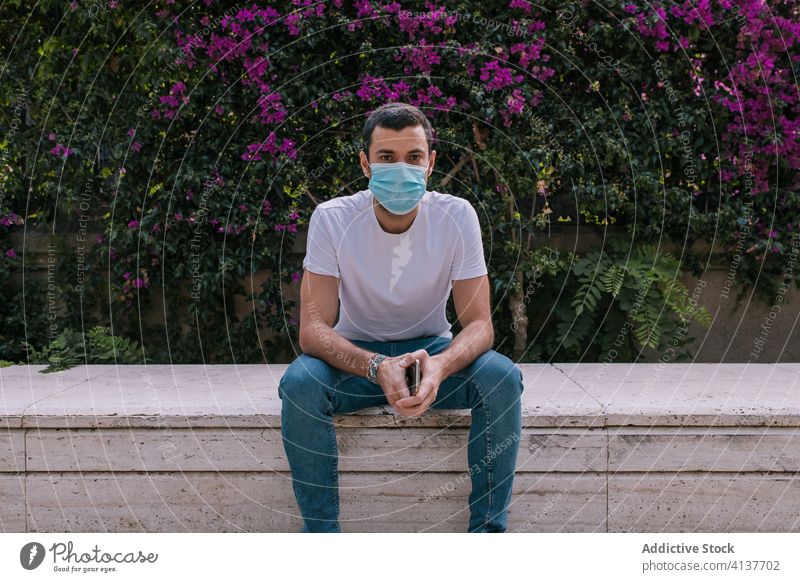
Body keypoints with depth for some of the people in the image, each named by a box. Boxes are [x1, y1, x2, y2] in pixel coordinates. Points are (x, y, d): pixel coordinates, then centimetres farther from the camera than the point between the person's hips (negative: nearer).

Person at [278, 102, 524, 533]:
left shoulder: (456, 217, -15)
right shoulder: (332, 218, -17)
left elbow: (479, 324, -16)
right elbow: (313, 330, -22)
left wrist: (440, 366, -40)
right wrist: (377, 367, -41)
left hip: (432, 349, 1)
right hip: (355, 354, -1)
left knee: (502, 376, -28)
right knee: (299, 383, -32)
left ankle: (488, 527, -14)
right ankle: (320, 532, -16)